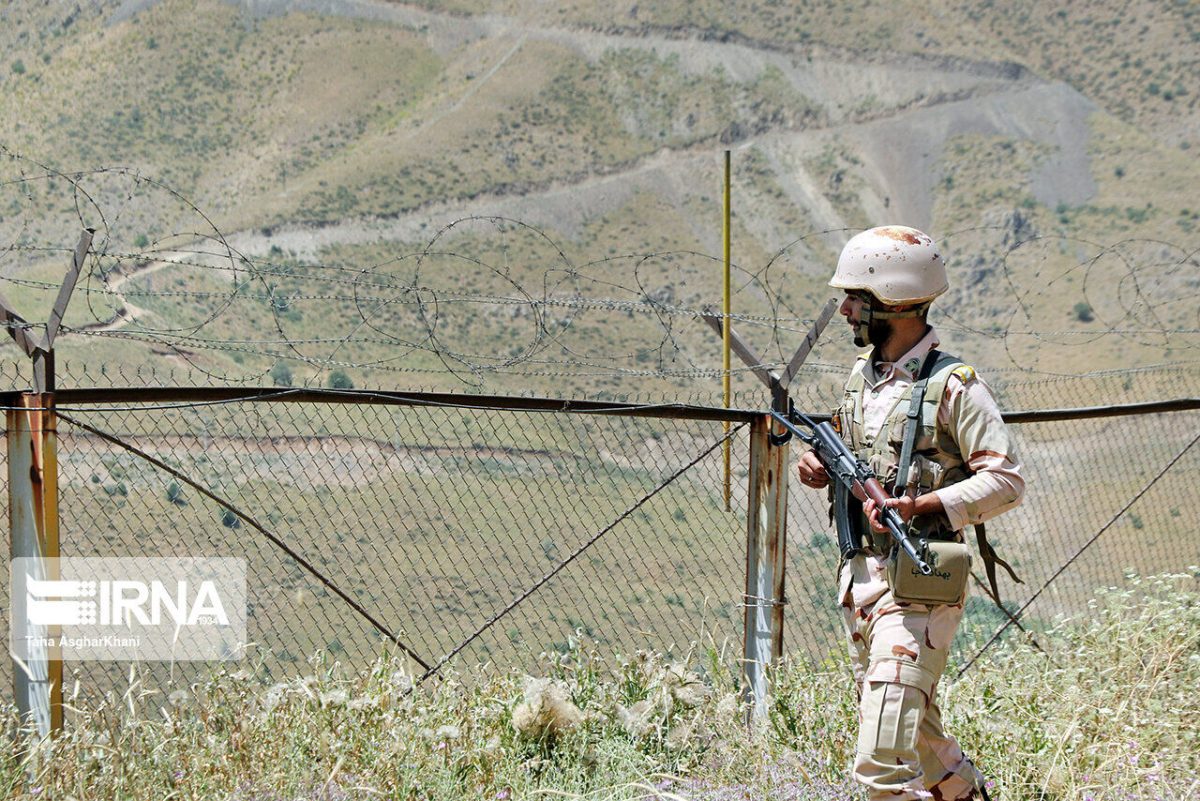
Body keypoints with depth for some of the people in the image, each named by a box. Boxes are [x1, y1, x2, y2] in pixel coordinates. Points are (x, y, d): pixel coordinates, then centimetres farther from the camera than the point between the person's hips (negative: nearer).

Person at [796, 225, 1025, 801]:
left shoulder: (953, 386, -12)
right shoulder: (862, 374, 13)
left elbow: (1006, 481, -15)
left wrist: (921, 506, -25)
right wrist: (823, 469, 4)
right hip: (859, 578, 9)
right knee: (917, 731, 21)